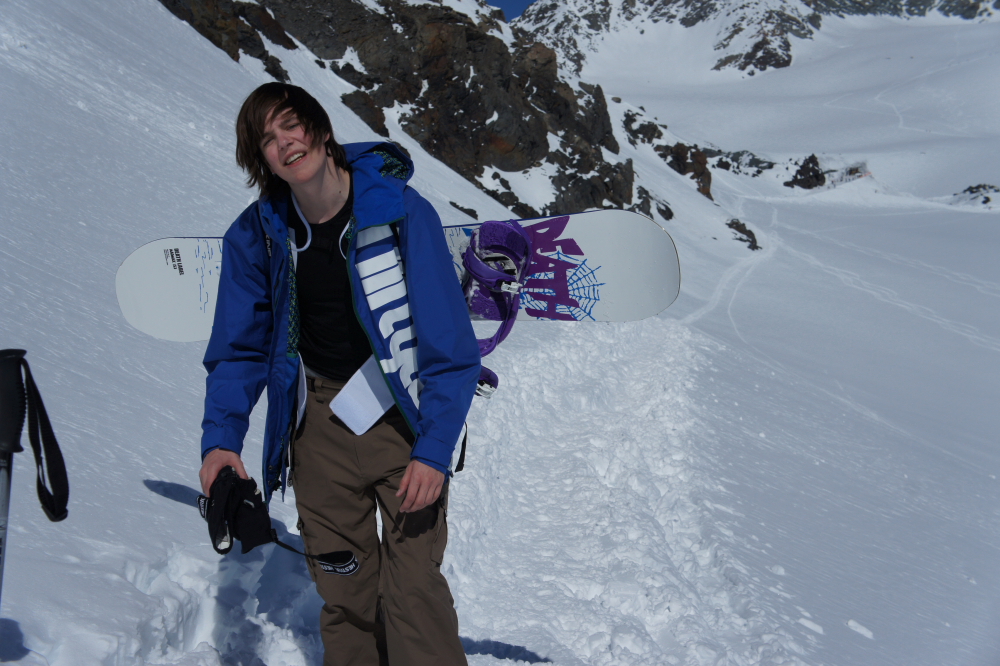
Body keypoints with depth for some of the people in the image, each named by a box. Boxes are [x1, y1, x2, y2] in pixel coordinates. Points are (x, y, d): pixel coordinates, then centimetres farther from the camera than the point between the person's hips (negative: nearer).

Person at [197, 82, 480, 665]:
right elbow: (240, 349, 5)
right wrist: (221, 437, -11)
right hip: (319, 423, 3)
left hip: (405, 414, -3)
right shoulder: (256, 235, -3)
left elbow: (452, 346, -13)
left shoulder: (401, 211, -14)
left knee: (413, 586, -9)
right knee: (343, 592, 8)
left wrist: (434, 450, -18)